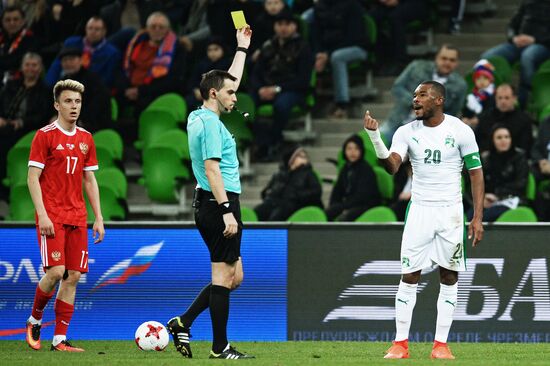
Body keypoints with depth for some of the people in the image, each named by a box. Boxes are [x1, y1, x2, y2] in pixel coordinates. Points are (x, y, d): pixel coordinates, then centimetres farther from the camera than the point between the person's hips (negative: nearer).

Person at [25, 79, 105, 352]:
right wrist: (42, 214, -16)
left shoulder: (85, 139, 13)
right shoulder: (45, 135, -4)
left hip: (77, 217, 6)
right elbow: (33, 178, -7)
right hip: (52, 216, -6)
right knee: (55, 271, -16)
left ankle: (59, 339, 3)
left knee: (73, 277, 0)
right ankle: (34, 321, 9)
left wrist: (98, 218, 11)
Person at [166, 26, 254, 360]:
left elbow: (230, 82, 31)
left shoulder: (200, 117, 15)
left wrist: (242, 49, 37)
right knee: (224, 276, -5)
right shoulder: (210, 124, -13)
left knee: (233, 276, 13)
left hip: (210, 206, 10)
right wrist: (227, 212, -23)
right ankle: (220, 348, -2)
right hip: (219, 204, -10)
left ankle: (184, 323, 10)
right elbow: (212, 170, -20)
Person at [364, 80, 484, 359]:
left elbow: (476, 173, 0)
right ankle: (400, 343, 2)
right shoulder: (407, 132, 1)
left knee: (449, 277, 2)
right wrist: (375, 138, -32)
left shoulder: (460, 130, -4)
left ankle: (441, 344, 7)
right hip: (419, 209, 1)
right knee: (409, 276, -3)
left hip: (451, 211, -1)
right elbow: (392, 166, -14)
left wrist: (478, 218, -5)